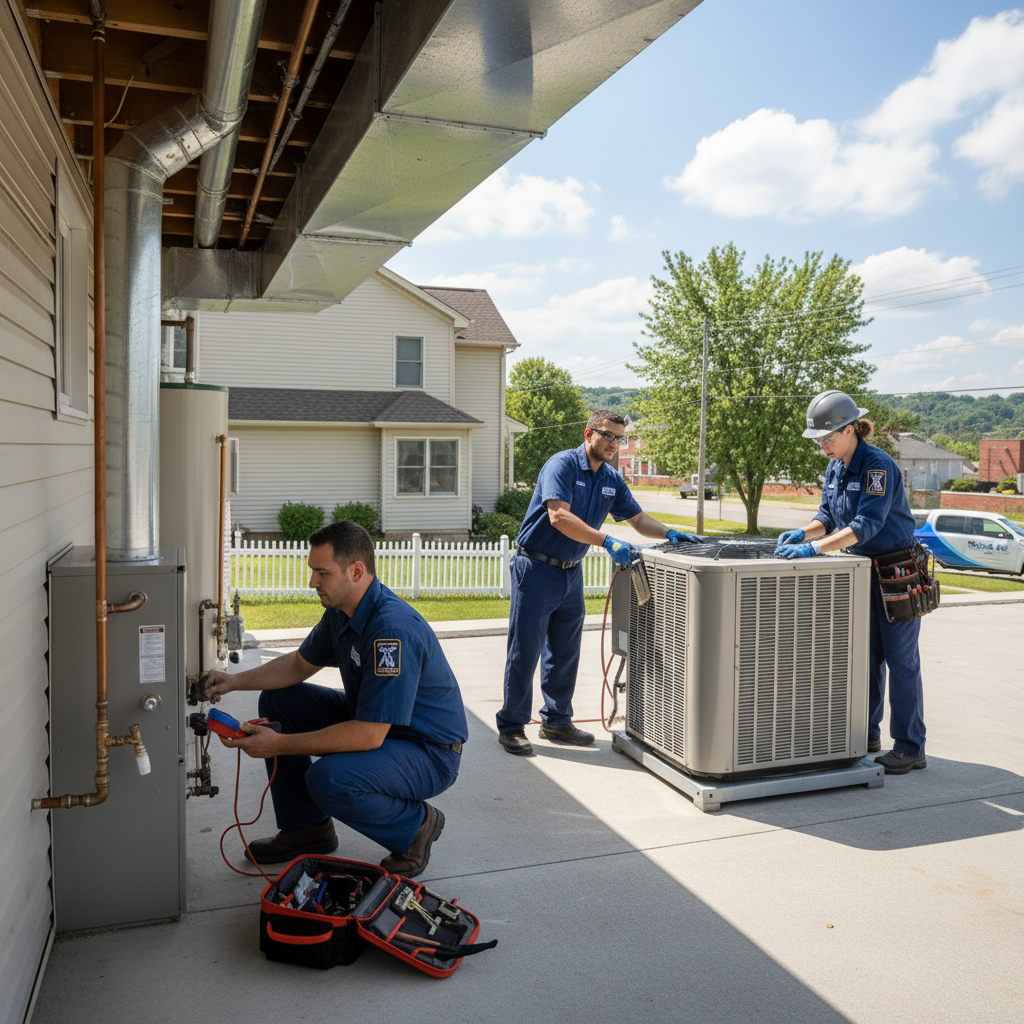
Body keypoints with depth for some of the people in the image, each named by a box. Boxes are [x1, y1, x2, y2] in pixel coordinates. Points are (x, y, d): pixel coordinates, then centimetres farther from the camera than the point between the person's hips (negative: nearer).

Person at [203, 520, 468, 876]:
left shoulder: (393, 629, -33)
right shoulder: (341, 611, -2)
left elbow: (369, 735, -33)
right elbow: (300, 663, 15)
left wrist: (280, 745, -28)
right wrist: (236, 680, 0)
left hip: (428, 751, -9)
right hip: (372, 720, 9)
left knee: (329, 779, -33)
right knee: (277, 700, 7)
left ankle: (416, 824, -3)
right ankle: (307, 827, 16)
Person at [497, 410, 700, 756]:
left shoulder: (612, 479, 8)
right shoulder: (562, 465, -16)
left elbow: (639, 518, 13)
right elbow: (559, 517, -29)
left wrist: (669, 534, -7)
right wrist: (608, 542, -35)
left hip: (571, 572, 7)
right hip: (537, 568, -7)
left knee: (565, 652, 13)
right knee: (525, 650, -2)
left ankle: (557, 720, 27)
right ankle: (511, 726, 10)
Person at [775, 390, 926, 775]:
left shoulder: (878, 465, -21)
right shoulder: (835, 467, 4)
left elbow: (867, 523, -30)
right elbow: (829, 516, 10)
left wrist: (814, 548, -36)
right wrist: (802, 534, -9)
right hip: (863, 569, 8)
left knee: (900, 659, -2)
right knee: (865, 655, 13)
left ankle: (910, 748, 7)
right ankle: (866, 734, 25)